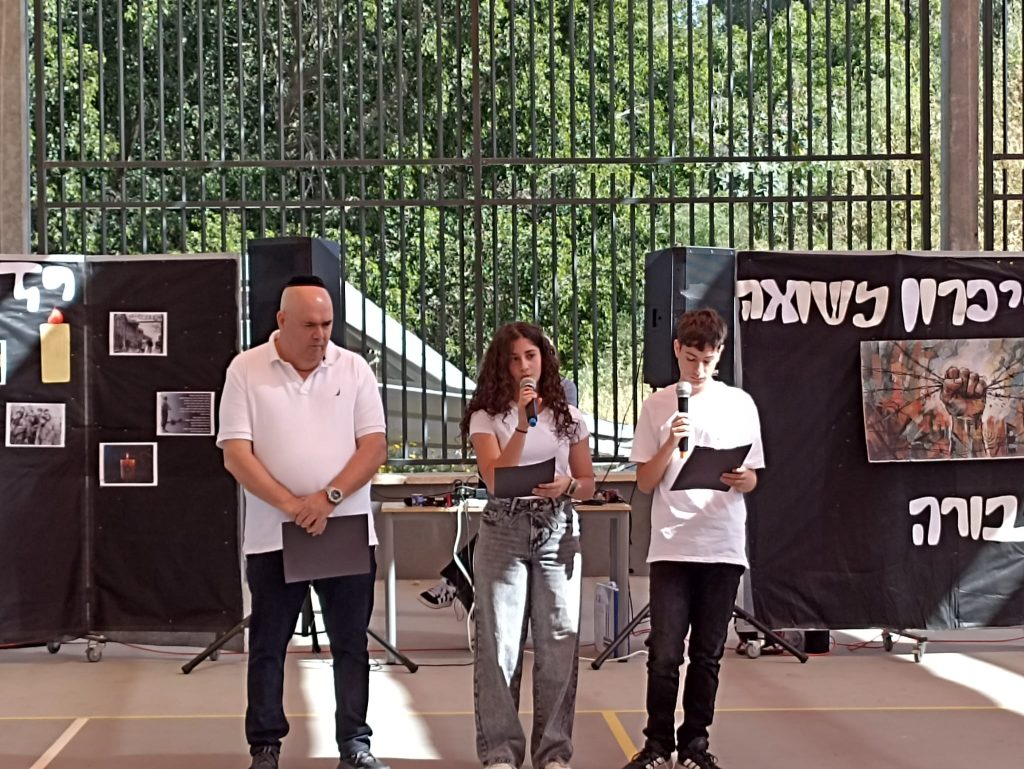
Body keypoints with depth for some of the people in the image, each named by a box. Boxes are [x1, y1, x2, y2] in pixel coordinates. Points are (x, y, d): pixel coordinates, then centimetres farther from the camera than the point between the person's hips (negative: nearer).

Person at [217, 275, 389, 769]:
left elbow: (374, 446, -2)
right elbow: (235, 453, -8)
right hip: (272, 537, -1)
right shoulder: (245, 371, -2)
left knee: (351, 644, 6)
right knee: (268, 646, 6)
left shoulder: (353, 369, 3)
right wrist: (293, 505, -17)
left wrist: (328, 498, -16)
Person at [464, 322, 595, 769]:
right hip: (504, 533, -2)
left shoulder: (568, 416, 8)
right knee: (499, 643, -2)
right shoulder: (486, 416, 1)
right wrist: (522, 425, -19)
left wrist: (566, 486, -11)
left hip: (557, 532, 2)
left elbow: (588, 484, 11)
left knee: (558, 642, 1)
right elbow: (495, 479, -12)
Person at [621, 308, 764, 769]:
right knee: (664, 653, -5)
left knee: (708, 653, 7)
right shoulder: (657, 406, 3)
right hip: (671, 546, -1)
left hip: (723, 547, 1)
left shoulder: (740, 403, 6)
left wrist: (739, 479, -14)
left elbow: (752, 480, 9)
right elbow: (645, 483, 1)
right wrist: (671, 442, -14)